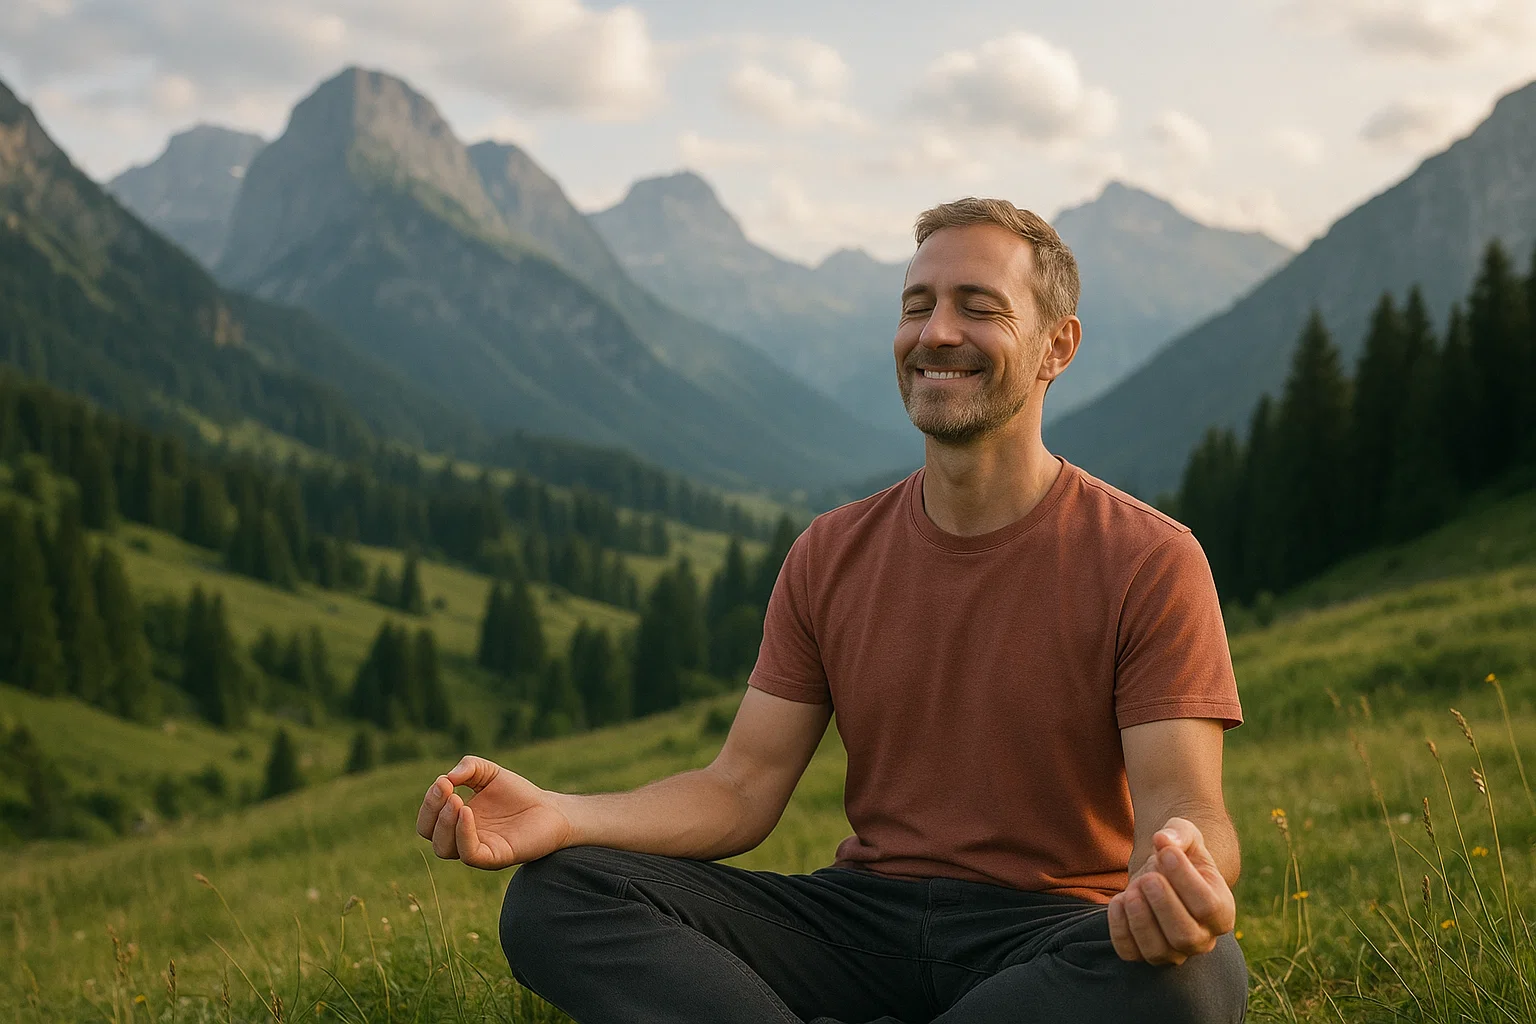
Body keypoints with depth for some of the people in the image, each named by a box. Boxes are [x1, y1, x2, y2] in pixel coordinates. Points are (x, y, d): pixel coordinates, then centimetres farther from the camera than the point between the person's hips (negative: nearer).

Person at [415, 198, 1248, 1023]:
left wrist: (1185, 869, -40)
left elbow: (1182, 803, -13)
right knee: (555, 893, -16)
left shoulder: (1149, 561, -5)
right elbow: (742, 788, 3)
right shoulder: (830, 555, 7)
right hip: (865, 917, 3)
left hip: (1062, 929, -3)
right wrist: (558, 818, -16)